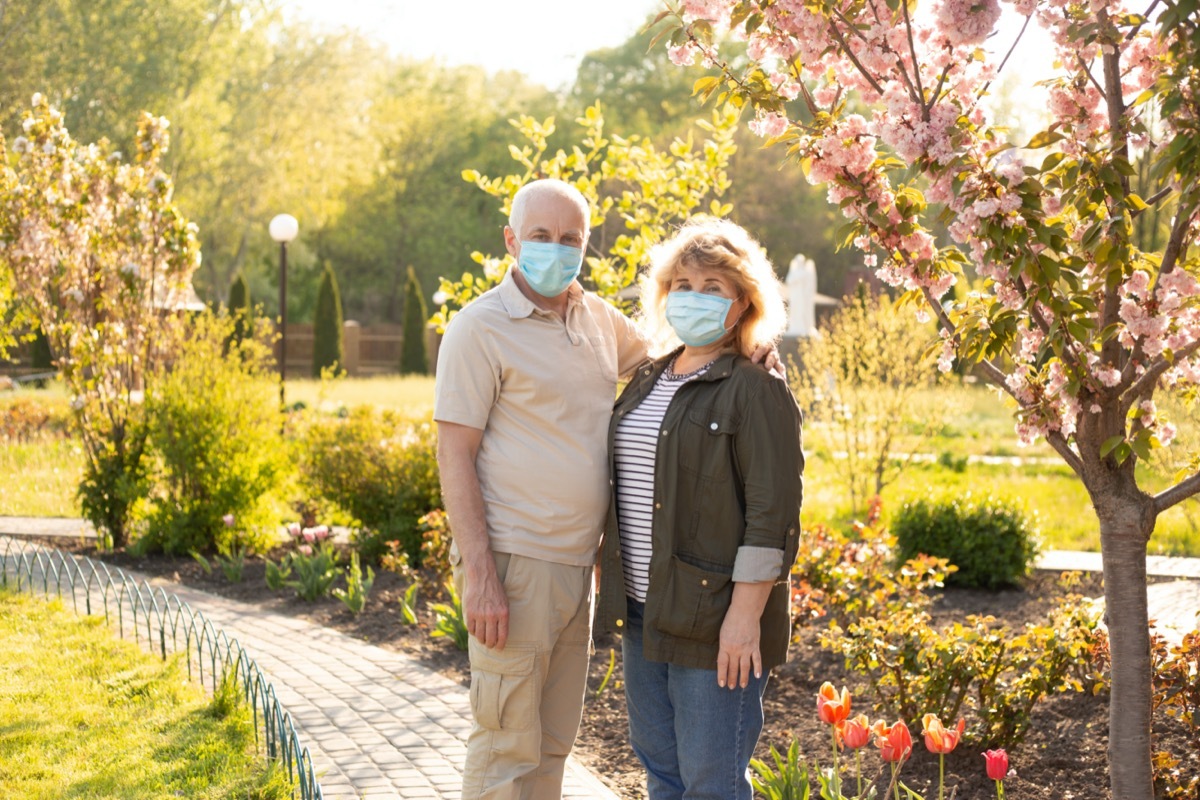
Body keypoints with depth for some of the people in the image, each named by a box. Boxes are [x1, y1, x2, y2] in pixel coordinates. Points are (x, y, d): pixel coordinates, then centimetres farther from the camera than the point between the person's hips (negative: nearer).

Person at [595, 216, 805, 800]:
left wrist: (746, 613, -20)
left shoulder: (757, 392, -11)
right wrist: (619, 595, 18)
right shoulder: (646, 383, 13)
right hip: (645, 613, 8)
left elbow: (772, 515, -16)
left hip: (715, 619, -8)